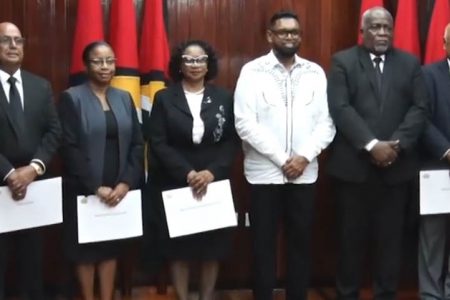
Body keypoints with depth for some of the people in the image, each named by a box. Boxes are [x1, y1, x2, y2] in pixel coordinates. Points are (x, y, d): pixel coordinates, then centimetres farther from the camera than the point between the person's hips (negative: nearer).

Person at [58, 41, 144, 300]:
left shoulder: (124, 98, 8)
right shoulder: (72, 98, -5)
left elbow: (137, 143, 5)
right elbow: (70, 148, -11)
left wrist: (126, 182, -8)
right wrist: (96, 187, -15)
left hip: (119, 189, 4)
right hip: (85, 190, -3)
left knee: (111, 247, 10)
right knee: (85, 248, 7)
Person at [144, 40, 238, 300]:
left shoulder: (224, 98, 6)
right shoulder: (164, 98, 2)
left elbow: (232, 141, 1)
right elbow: (157, 142, -5)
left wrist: (212, 172, -14)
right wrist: (187, 173, -15)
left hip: (214, 183, 1)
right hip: (175, 184, -1)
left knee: (212, 246, 4)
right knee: (179, 247, 3)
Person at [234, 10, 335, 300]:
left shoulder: (315, 72, 6)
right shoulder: (253, 71, -3)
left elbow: (326, 122, 3)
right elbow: (245, 124, -11)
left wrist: (305, 156, -12)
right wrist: (282, 160, -13)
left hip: (305, 173, 3)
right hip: (264, 173, -2)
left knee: (301, 241, 10)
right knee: (264, 243, 6)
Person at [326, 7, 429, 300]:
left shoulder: (410, 63, 11)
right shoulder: (343, 61, 3)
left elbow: (420, 108, 3)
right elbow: (340, 108, -8)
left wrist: (397, 145, -12)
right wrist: (371, 145, -17)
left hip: (398, 165, 2)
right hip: (354, 165, -2)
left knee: (391, 237, 7)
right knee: (352, 236, 6)